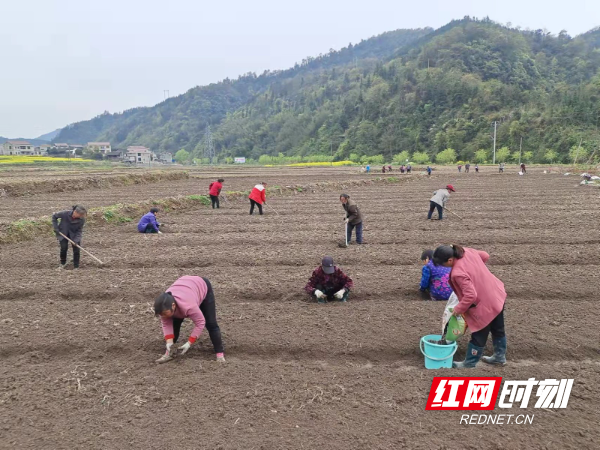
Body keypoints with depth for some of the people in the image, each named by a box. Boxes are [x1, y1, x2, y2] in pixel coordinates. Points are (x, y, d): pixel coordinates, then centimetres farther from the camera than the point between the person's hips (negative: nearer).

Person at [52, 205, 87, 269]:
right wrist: (55, 227, -13)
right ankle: (62, 263, 16)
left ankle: (76, 267, 5)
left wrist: (76, 240, -25)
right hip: (63, 233, -1)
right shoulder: (65, 213, -27)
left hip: (74, 235, 1)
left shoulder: (82, 220, -22)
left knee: (76, 249, -9)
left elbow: (79, 230, -13)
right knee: (64, 248, -11)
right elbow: (54, 216, -9)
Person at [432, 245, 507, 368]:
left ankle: (469, 364, 27)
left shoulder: (458, 273, -33)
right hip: (498, 295, 9)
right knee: (498, 329, 26)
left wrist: (458, 309, -17)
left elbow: (470, 296, -32)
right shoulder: (467, 251, -9)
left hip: (486, 305, -9)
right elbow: (485, 256, 10)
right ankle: (500, 356, 45)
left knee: (478, 336, 10)